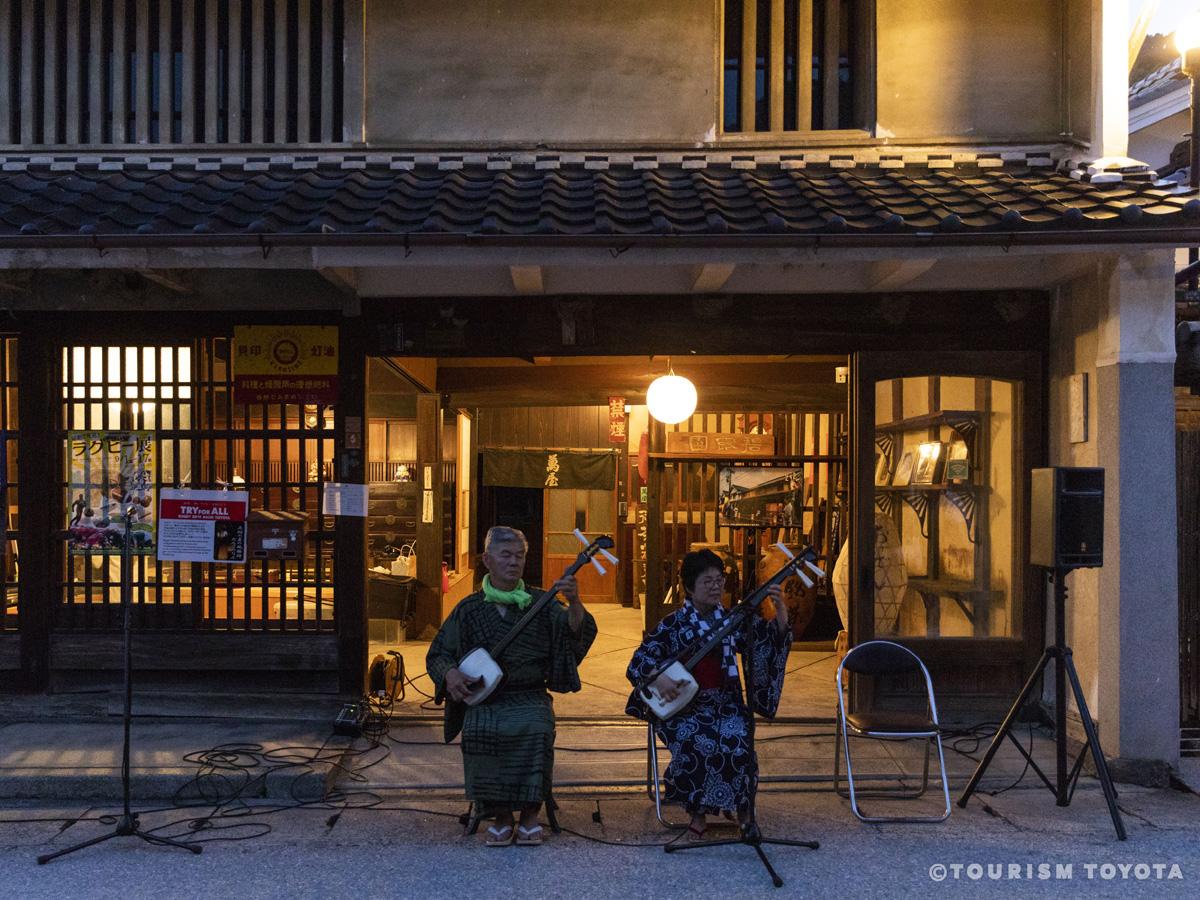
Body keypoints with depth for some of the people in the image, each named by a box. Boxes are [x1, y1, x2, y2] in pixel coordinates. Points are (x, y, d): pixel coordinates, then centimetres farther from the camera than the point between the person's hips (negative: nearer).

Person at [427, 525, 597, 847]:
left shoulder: (540, 603, 9)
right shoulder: (468, 609, 11)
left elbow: (578, 633, -5)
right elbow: (437, 654, 16)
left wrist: (574, 603, -25)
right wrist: (450, 673, -6)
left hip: (530, 697, -1)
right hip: (482, 699, 1)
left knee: (536, 730, -32)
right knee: (478, 732, -30)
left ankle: (529, 816, -7)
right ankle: (501, 816, -5)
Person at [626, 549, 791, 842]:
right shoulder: (672, 625, 0)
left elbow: (774, 636, -3)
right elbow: (638, 663, -3)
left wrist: (780, 610, -20)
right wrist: (658, 678, -22)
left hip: (726, 703, 2)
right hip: (684, 705, -1)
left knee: (737, 741, -28)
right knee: (695, 742, -31)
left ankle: (743, 807, -1)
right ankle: (698, 812, -9)